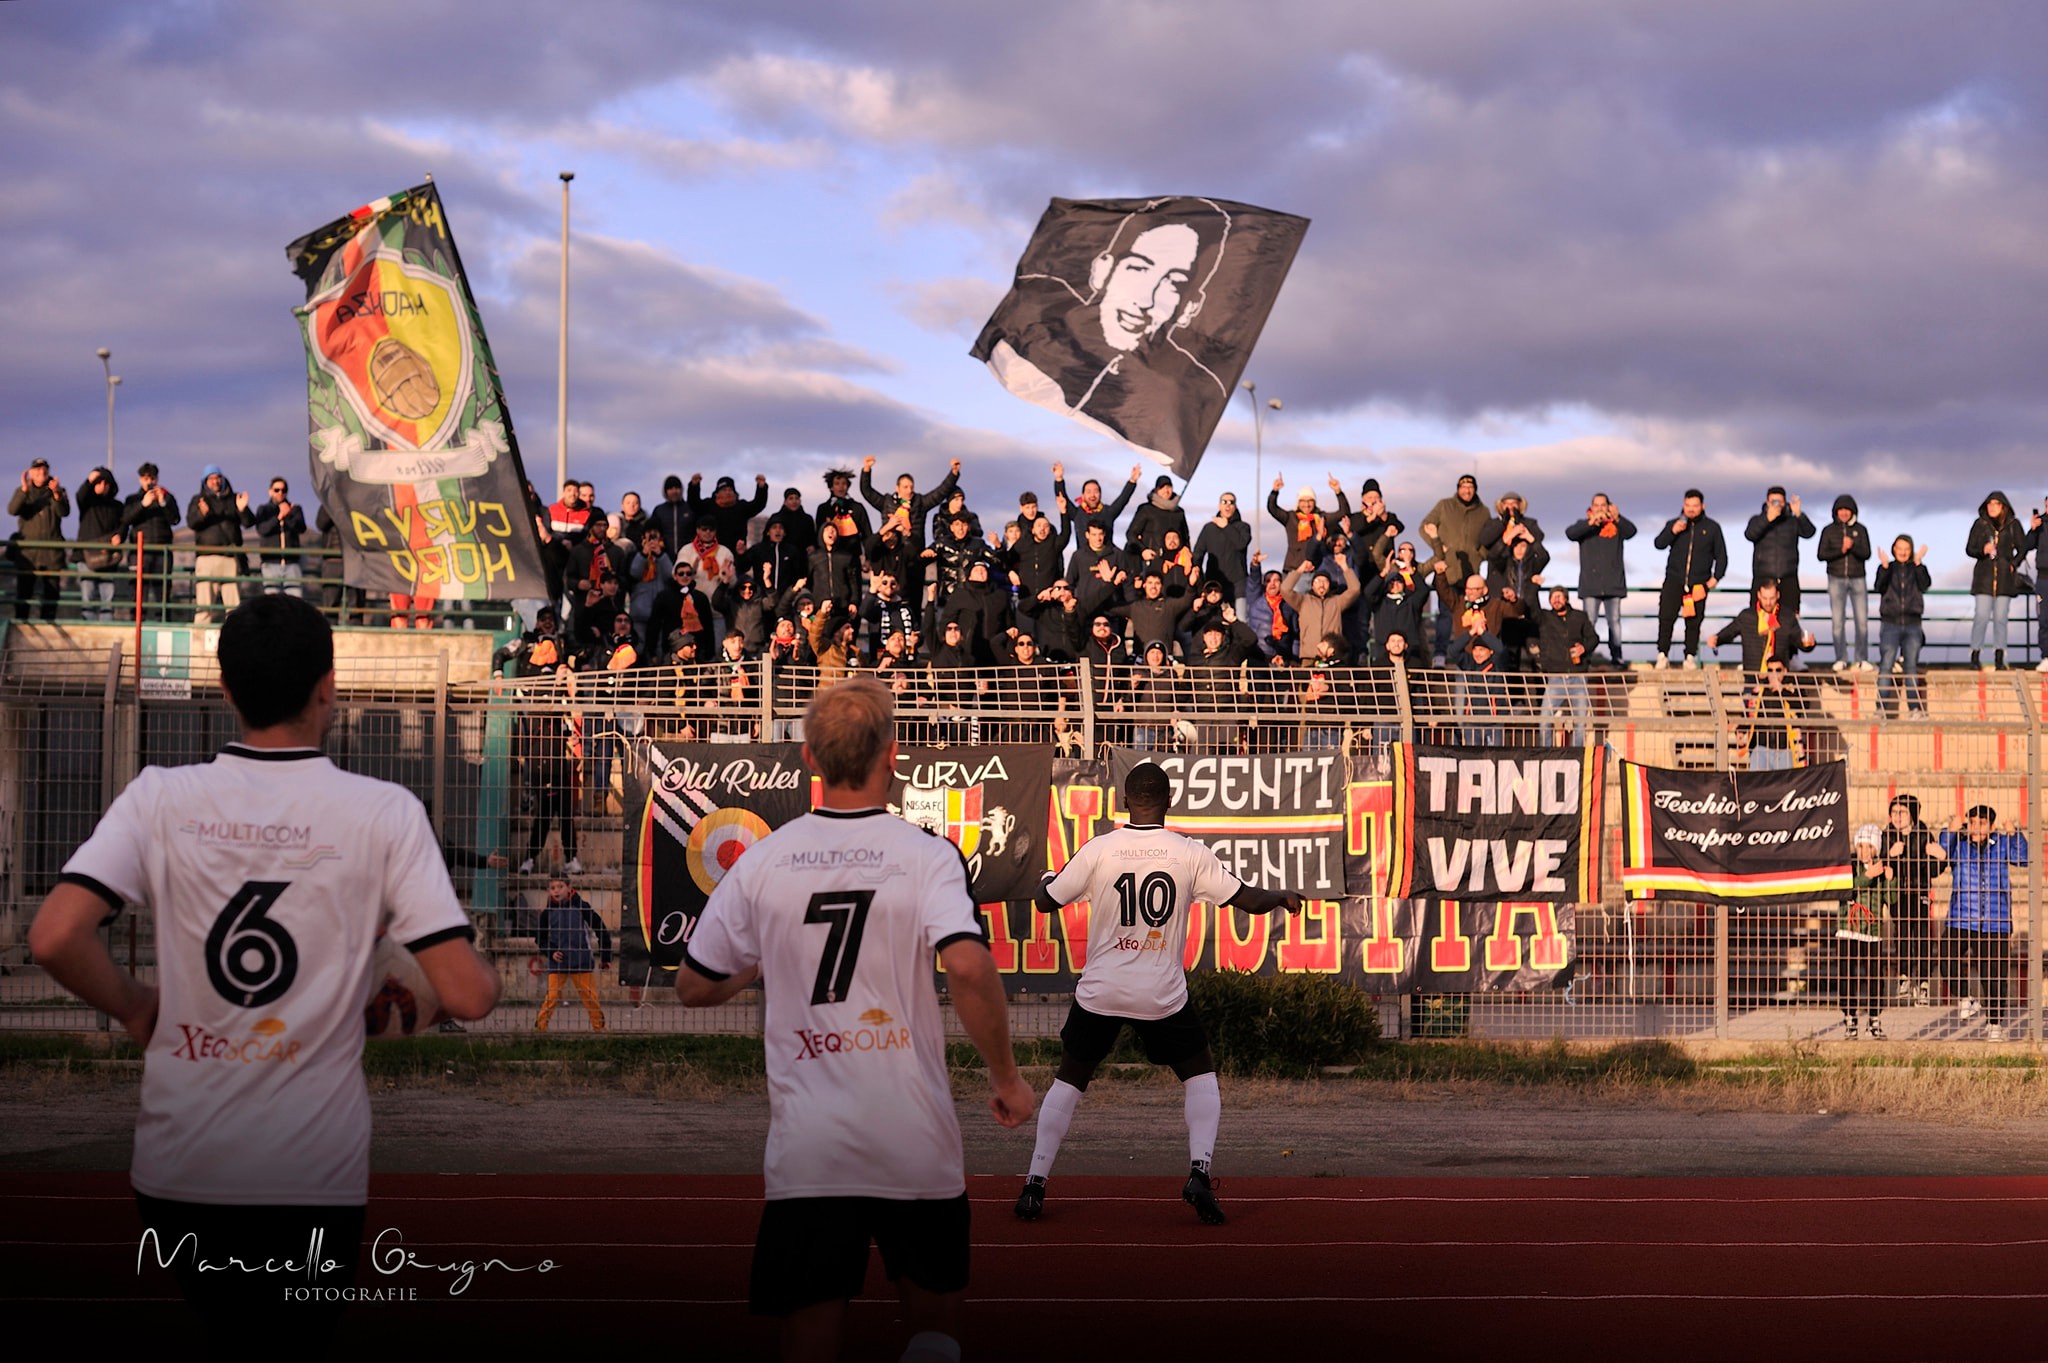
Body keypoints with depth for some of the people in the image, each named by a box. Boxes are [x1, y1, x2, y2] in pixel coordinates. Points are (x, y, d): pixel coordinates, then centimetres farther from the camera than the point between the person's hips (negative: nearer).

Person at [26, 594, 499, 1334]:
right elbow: (467, 995, -11)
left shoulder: (160, 796, -3)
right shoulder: (385, 812, -7)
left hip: (176, 1172, 2)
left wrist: (135, 1006, 5)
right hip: (316, 1179, -2)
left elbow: (54, 938, -14)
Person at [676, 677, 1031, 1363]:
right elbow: (968, 968, -20)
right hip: (916, 1145, -1)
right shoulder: (926, 855, -6)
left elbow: (694, 986, 10)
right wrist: (1005, 1077, -7)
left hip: (806, 1148, 1)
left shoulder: (763, 861, 2)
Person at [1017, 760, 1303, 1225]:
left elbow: (1046, 902, 0)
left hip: (1100, 991, 1)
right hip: (1162, 993, -1)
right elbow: (1250, 900, -1)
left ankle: (1035, 1185, 9)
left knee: (1070, 1078, 15)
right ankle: (1199, 1171, 0)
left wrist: (1047, 879, 24)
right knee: (1200, 1074, 18)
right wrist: (1284, 897, 21)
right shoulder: (1190, 855, -7)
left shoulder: (1097, 850, -8)